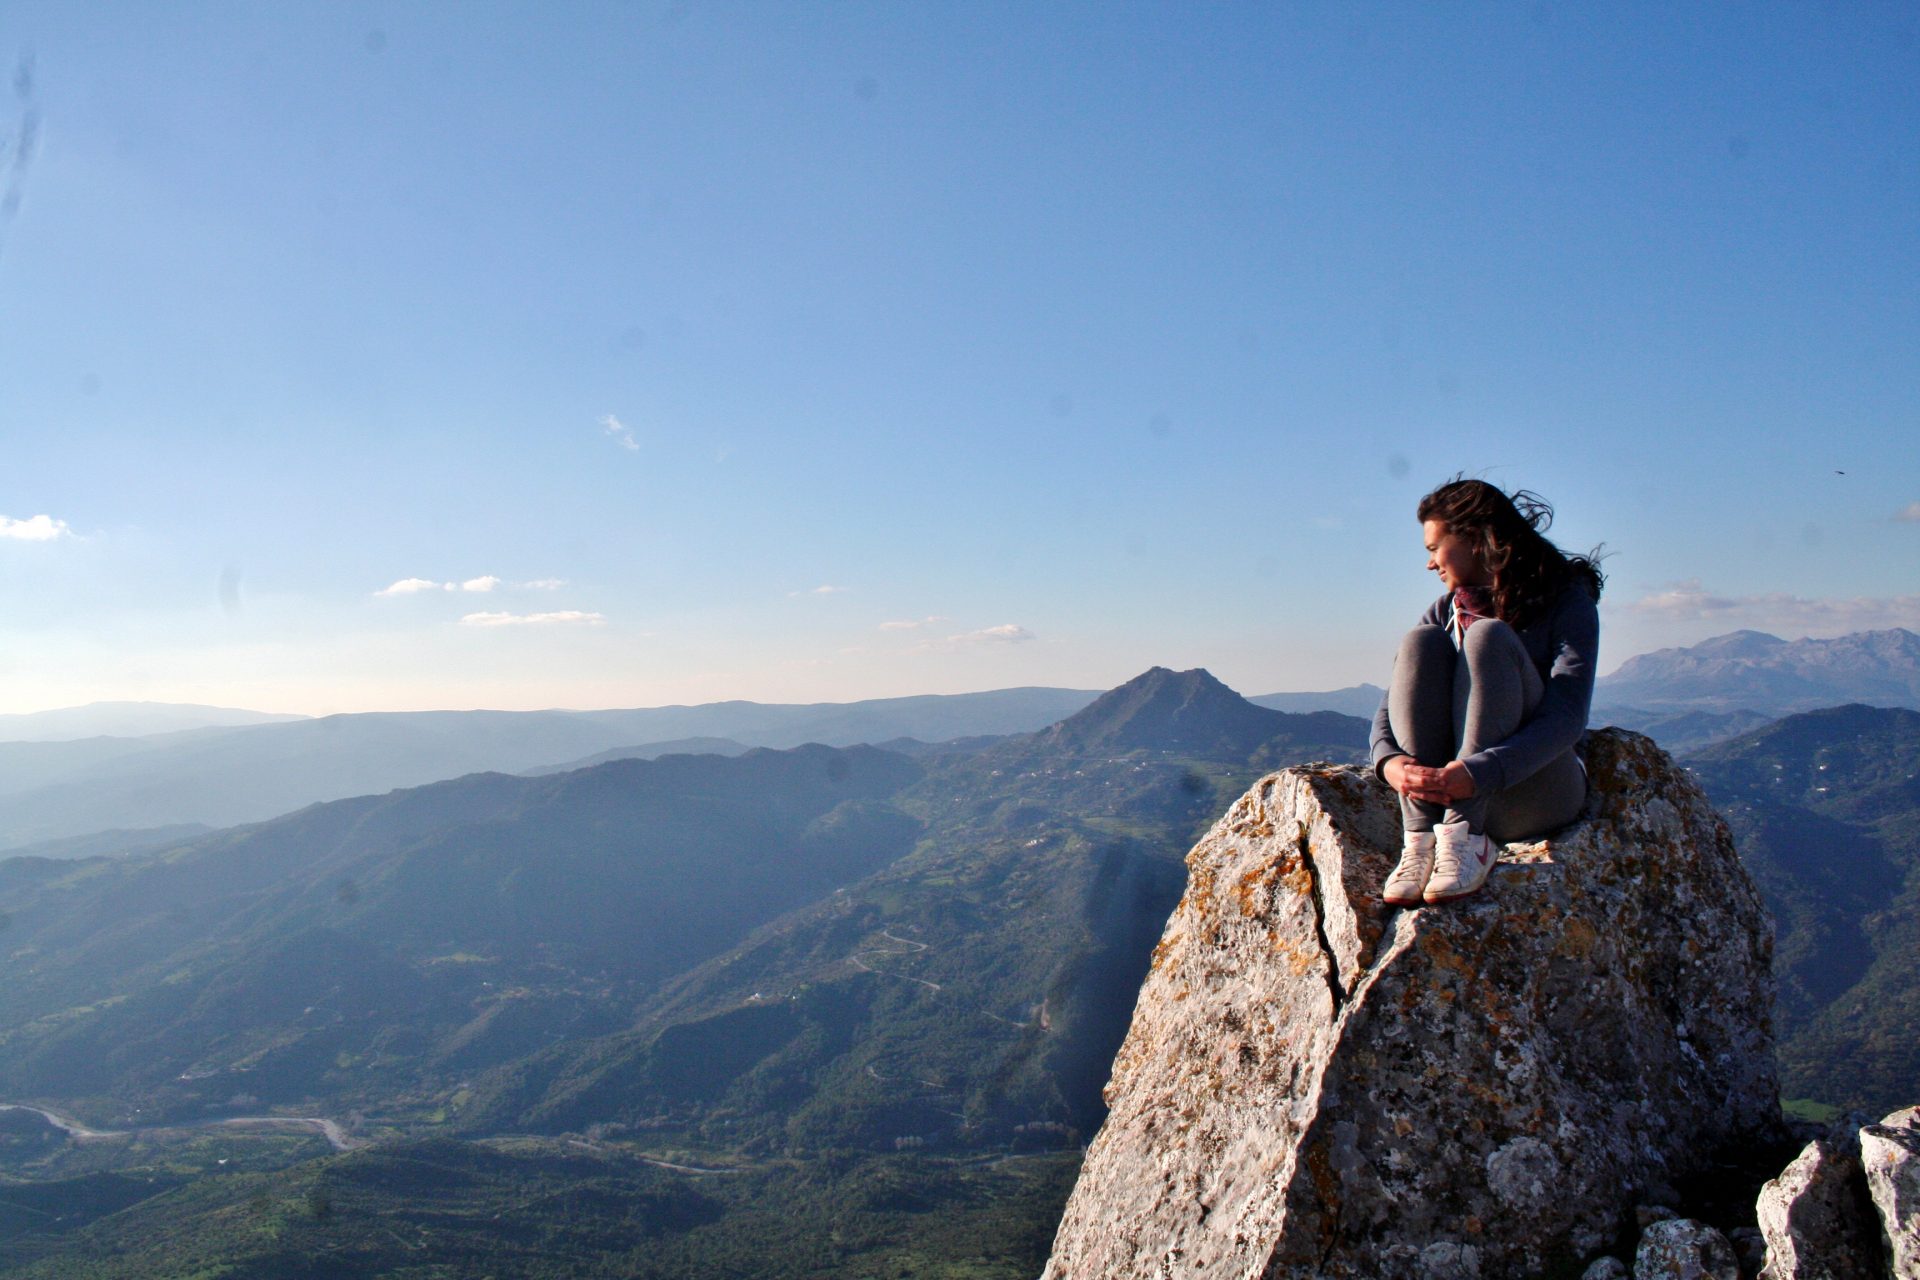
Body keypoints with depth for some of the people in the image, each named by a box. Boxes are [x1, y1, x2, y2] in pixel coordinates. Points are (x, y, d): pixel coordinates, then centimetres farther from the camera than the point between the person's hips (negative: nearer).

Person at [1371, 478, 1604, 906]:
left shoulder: (1567, 602, -2)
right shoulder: (1445, 612, 12)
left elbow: (1567, 718, -17)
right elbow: (1392, 702, 1)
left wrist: (1474, 774, -32)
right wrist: (1389, 760, -23)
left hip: (1535, 793, -4)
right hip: (1448, 789, 4)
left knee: (1488, 637, -23)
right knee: (1421, 643, -18)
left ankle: (1468, 837, -33)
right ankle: (1422, 838, -28)